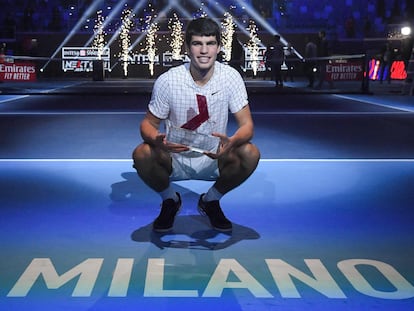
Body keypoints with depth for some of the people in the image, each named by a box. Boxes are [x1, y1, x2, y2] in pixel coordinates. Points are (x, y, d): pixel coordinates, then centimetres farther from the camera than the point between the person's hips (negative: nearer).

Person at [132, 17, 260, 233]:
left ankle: (211, 201, 4)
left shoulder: (231, 77, -12)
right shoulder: (167, 81, -15)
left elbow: (246, 125, -13)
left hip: (214, 159, 1)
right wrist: (158, 140, -33)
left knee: (251, 154, -26)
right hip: (175, 159, -1)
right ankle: (169, 201, 5)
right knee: (141, 155, -30)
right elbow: (148, 124, -7)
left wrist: (231, 142, -38)